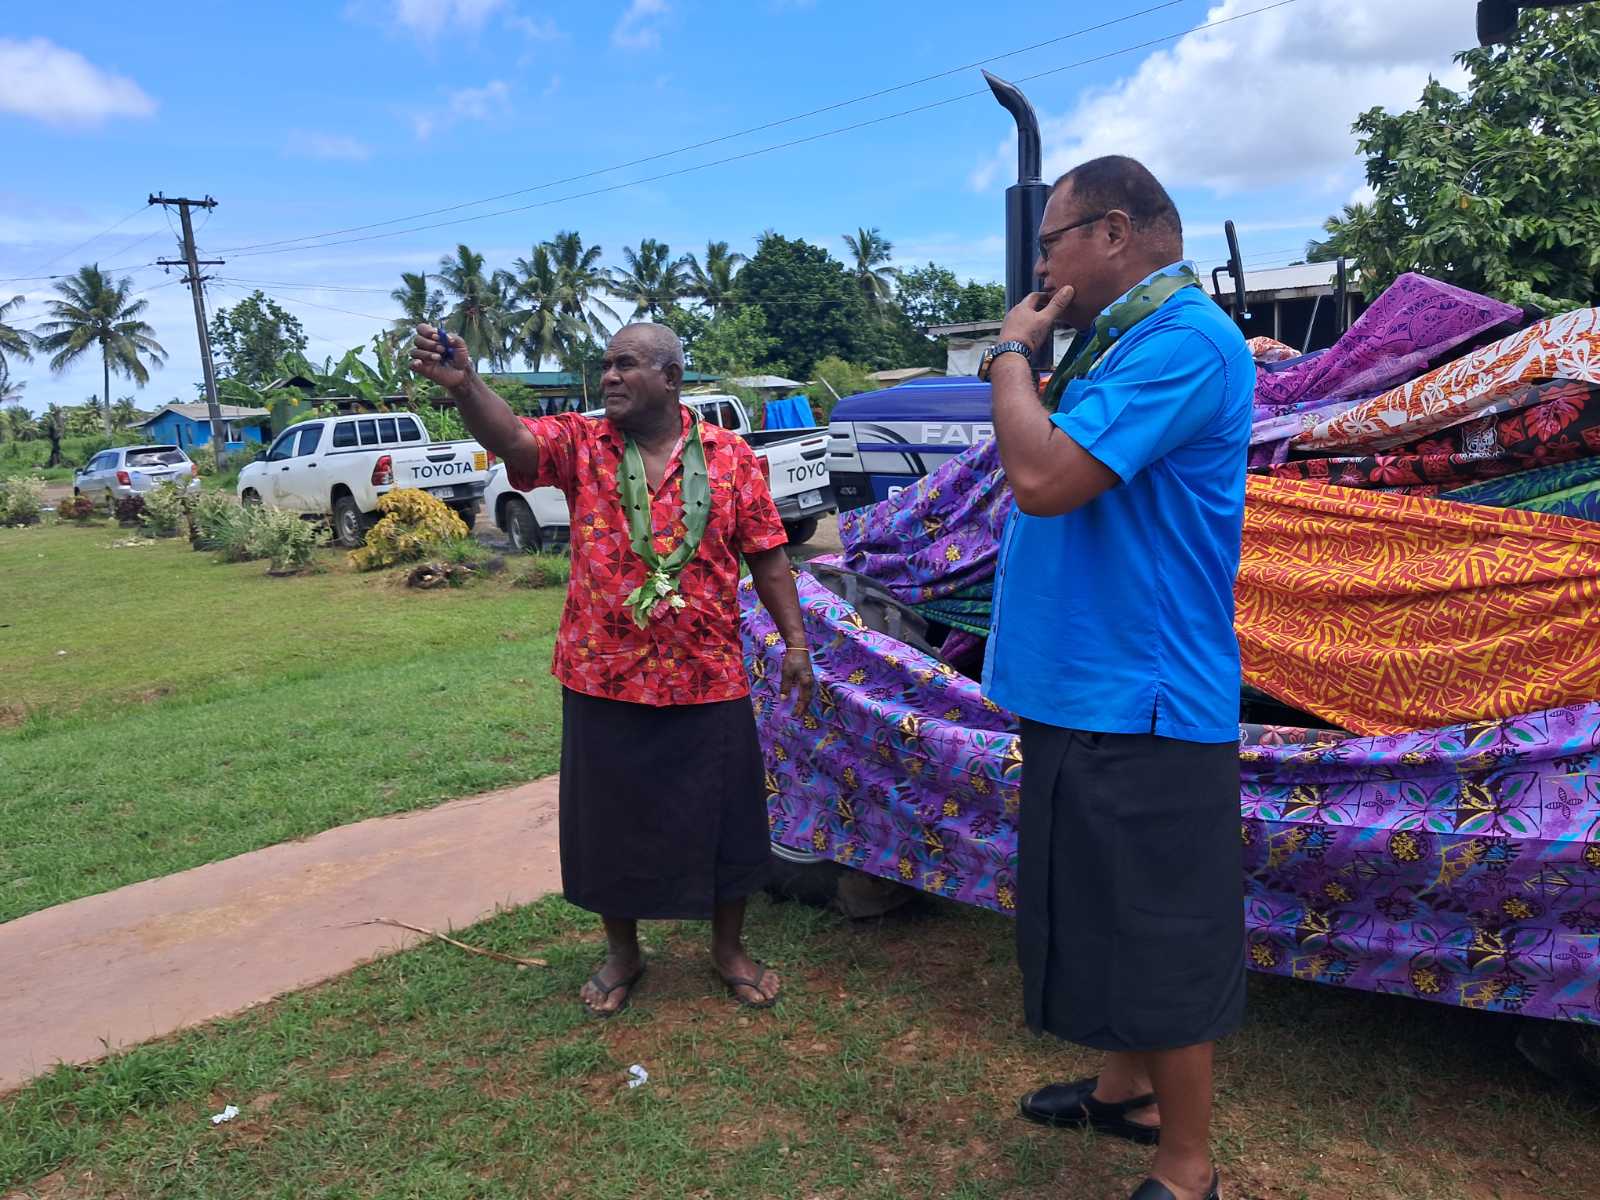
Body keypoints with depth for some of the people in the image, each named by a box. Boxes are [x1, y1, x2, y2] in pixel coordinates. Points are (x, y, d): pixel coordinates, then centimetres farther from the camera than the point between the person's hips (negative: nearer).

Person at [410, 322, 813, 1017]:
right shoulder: (581, 444, -1)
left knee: (721, 819, 10)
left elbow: (767, 556, 3)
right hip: (603, 679, 1)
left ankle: (729, 950, 33)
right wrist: (463, 385, -41)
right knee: (610, 821, 14)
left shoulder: (730, 455, 0)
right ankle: (622, 953, 36)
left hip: (709, 680, 0)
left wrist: (796, 642, 0)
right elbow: (510, 438, -21)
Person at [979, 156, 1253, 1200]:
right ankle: (1130, 1092, 42)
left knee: (1163, 939, 3)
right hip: (1089, 690, 10)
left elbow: (1043, 478, -26)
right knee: (1114, 921, 22)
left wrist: (1012, 351, -13)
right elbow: (1051, 467, 19)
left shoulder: (1183, 340, -18)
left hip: (1141, 702, -10)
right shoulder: (1127, 339, 15)